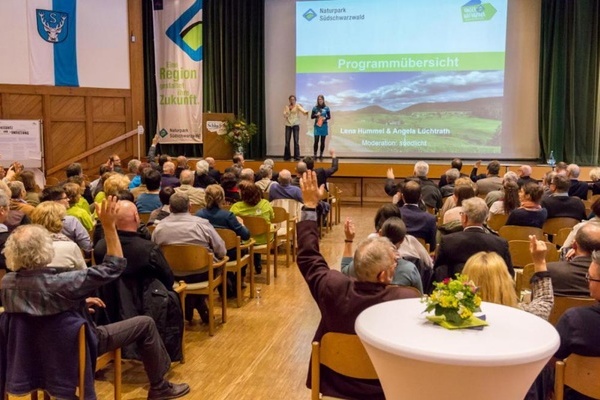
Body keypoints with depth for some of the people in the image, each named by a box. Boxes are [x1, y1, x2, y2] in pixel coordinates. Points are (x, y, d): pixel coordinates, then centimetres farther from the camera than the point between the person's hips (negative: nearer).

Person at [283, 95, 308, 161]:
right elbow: (284, 115, 6)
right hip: (288, 124, 3)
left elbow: (302, 109, -19)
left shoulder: (297, 106, 1)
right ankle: (287, 156, 12)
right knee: (287, 141, 2)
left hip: (296, 124, -3)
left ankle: (297, 156, -2)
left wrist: (306, 112, -40)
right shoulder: (287, 107, 12)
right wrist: (289, 109, -9)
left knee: (296, 141, -6)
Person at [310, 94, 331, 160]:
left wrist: (325, 118, -13)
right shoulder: (315, 108, 2)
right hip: (317, 126, -1)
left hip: (324, 126, 1)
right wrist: (316, 115, -13)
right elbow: (312, 116, 5)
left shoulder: (326, 108, 3)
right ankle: (314, 155, 1)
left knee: (323, 141, 3)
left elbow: (329, 117, 6)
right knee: (316, 141, -7)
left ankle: (321, 155, 11)